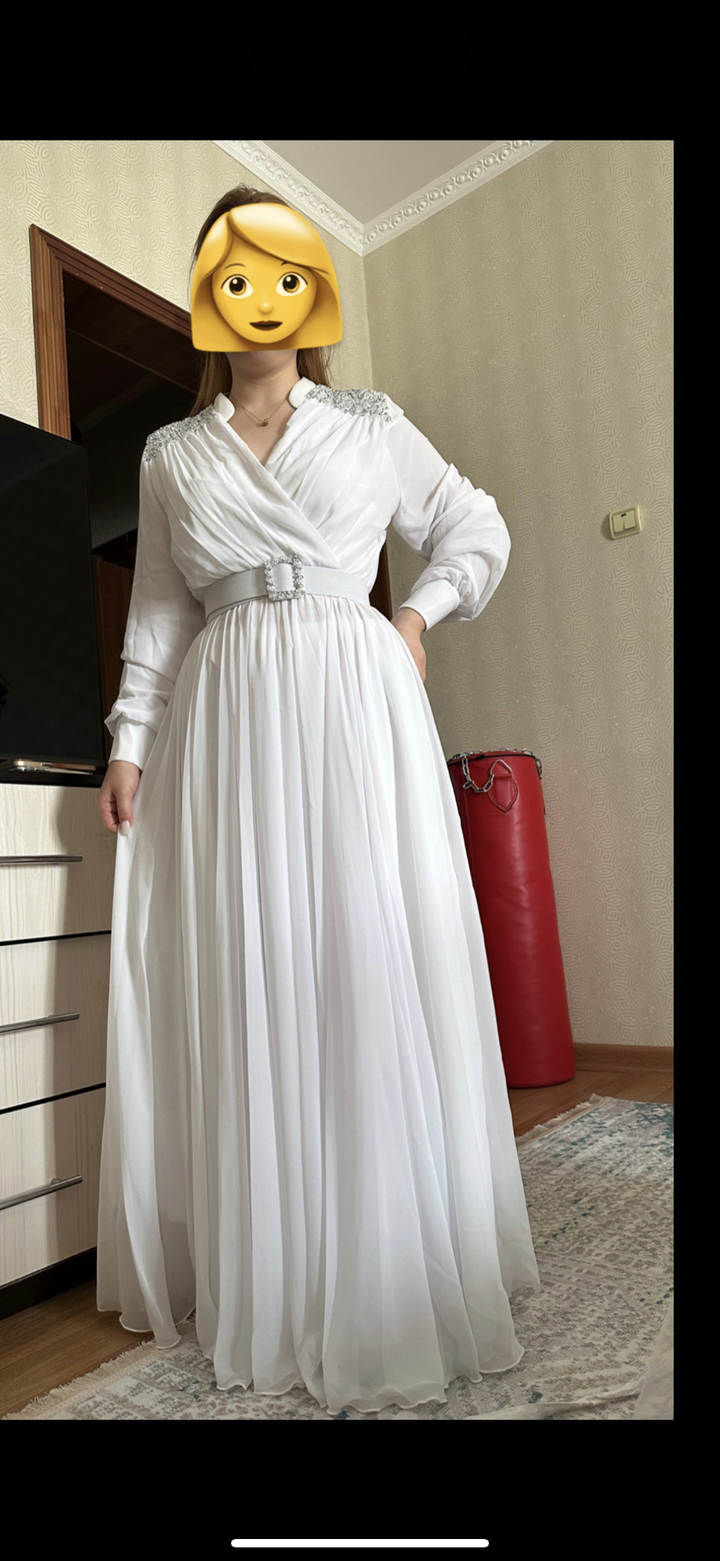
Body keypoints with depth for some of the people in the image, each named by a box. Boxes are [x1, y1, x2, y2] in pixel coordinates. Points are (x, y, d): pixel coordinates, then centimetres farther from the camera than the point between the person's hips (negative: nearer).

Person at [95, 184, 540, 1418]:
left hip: (356, 706, -1)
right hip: (224, 721, 2)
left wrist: (420, 613, 3)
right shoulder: (171, 455, 17)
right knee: (243, 987, 0)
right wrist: (131, 740, 4)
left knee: (376, 971, -4)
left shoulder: (374, 428, 14)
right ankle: (262, 1277, 15)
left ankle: (395, 1284, 10)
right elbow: (158, 612, 13)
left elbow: (478, 531, 19)